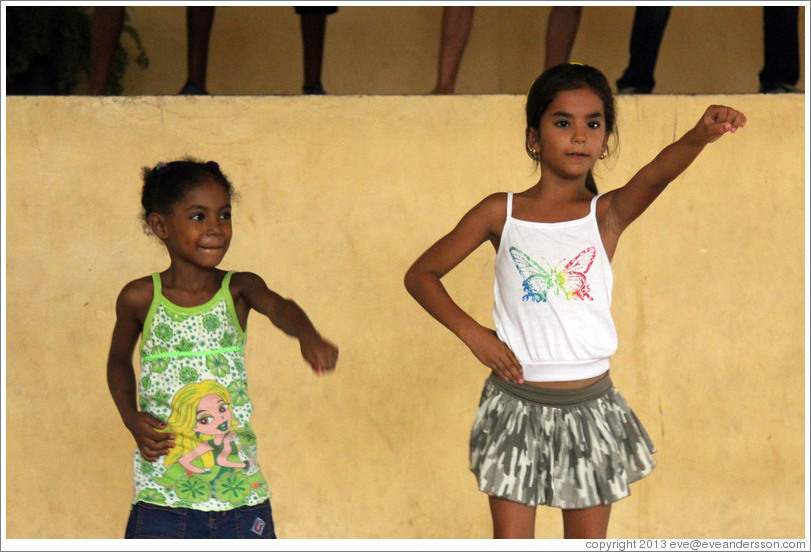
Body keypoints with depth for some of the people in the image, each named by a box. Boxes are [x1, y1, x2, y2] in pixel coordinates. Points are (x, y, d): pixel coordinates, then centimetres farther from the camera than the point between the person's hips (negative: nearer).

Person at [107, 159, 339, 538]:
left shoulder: (239, 289, -2)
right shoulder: (140, 298, 0)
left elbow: (278, 307, -24)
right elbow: (119, 360, 19)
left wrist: (307, 336, -47)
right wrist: (131, 419, 2)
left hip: (239, 491, 0)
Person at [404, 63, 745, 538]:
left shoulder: (607, 214, -3)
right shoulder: (501, 213, -2)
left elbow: (656, 176, -25)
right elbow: (421, 275, 6)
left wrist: (700, 136, -46)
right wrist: (472, 332, -7)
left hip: (590, 406, 0)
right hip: (518, 405, 0)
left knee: (588, 544, 11)